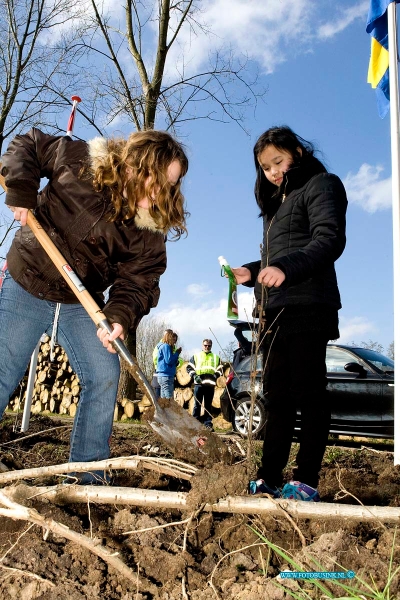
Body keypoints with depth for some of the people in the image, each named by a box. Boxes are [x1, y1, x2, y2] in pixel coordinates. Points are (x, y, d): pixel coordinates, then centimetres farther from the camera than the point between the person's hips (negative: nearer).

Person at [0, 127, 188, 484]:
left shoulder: (150, 229, -10)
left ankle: (89, 475, 7)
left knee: (104, 376, -7)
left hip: (82, 303, 3)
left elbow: (136, 282, -15)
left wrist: (120, 317, -34)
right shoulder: (80, 161, -14)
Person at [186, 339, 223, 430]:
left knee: (208, 405, 6)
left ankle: (208, 423, 9)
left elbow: (220, 369, 19)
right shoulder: (196, 356, 13)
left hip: (210, 384, 2)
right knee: (197, 404, -1)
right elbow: (189, 367, 8)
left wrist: (216, 374, -2)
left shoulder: (216, 357, 19)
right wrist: (194, 375, -7)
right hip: (199, 383, -2)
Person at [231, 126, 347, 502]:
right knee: (277, 396, 6)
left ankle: (306, 481, 1)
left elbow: (330, 239, -13)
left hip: (306, 307, -8)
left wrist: (285, 268, -28)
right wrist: (252, 273, 8)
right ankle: (269, 478, 10)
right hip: (274, 311, 8)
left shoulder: (321, 185, 4)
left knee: (308, 392, -6)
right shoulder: (275, 205, 28)